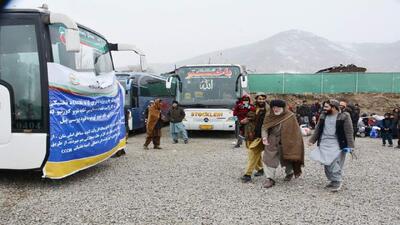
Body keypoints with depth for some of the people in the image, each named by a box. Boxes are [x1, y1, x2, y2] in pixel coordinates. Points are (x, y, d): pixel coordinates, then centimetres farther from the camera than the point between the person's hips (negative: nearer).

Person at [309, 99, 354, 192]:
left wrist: (350, 145, -16)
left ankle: (337, 182, 6)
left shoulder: (344, 117, -7)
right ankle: (333, 181, 23)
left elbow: (349, 132, -9)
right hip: (324, 144, 6)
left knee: (335, 164, -9)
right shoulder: (323, 116, 10)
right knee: (327, 164, 9)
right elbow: (318, 130, 16)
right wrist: (312, 140, 12)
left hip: (337, 144, -6)